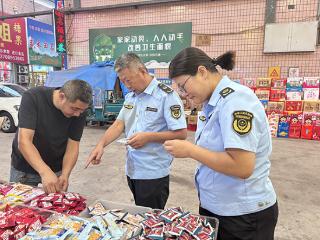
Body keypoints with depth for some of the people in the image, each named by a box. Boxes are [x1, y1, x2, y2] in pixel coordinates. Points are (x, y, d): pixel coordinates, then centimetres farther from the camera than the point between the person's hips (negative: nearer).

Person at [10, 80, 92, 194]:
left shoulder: (79, 113, -17)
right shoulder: (32, 97, -25)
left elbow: (72, 146, -15)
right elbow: (24, 141, -32)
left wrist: (65, 175, -31)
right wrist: (45, 172, -44)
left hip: (57, 168, 2)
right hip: (24, 168, -1)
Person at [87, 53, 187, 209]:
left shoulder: (166, 95, -15)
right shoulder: (130, 97, 10)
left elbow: (181, 133, -17)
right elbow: (119, 124, 7)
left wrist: (148, 137, -22)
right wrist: (101, 144, -8)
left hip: (153, 174, -7)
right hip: (132, 170, 7)